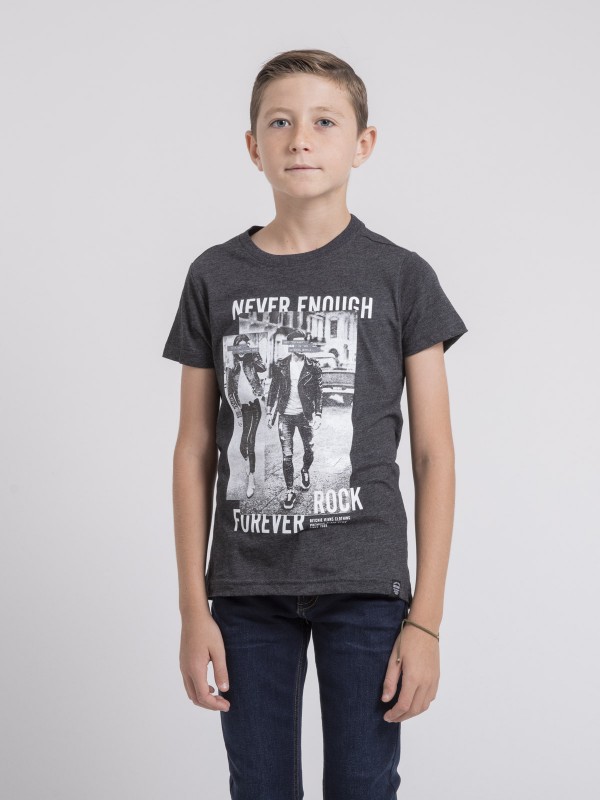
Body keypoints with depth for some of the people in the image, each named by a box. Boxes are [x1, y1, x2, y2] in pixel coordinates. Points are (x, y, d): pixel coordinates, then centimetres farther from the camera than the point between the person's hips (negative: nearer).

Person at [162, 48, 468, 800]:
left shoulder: (401, 277, 0)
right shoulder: (215, 277, 3)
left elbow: (433, 455, 0)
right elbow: (195, 448, 5)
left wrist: (426, 618, -4)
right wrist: (193, 607, 1)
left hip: (366, 587, -1)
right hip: (246, 590, 2)